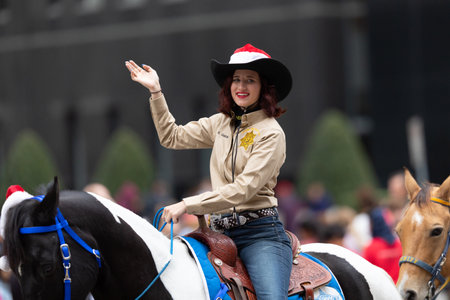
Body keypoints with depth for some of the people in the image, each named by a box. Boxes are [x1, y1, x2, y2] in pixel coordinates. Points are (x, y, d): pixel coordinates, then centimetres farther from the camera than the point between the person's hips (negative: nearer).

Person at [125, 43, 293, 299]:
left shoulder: (271, 133, -7)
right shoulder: (222, 123, 13)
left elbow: (244, 189, -16)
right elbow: (172, 137, 24)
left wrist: (188, 205, -18)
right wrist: (156, 92, 15)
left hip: (260, 233, -6)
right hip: (221, 230, 6)